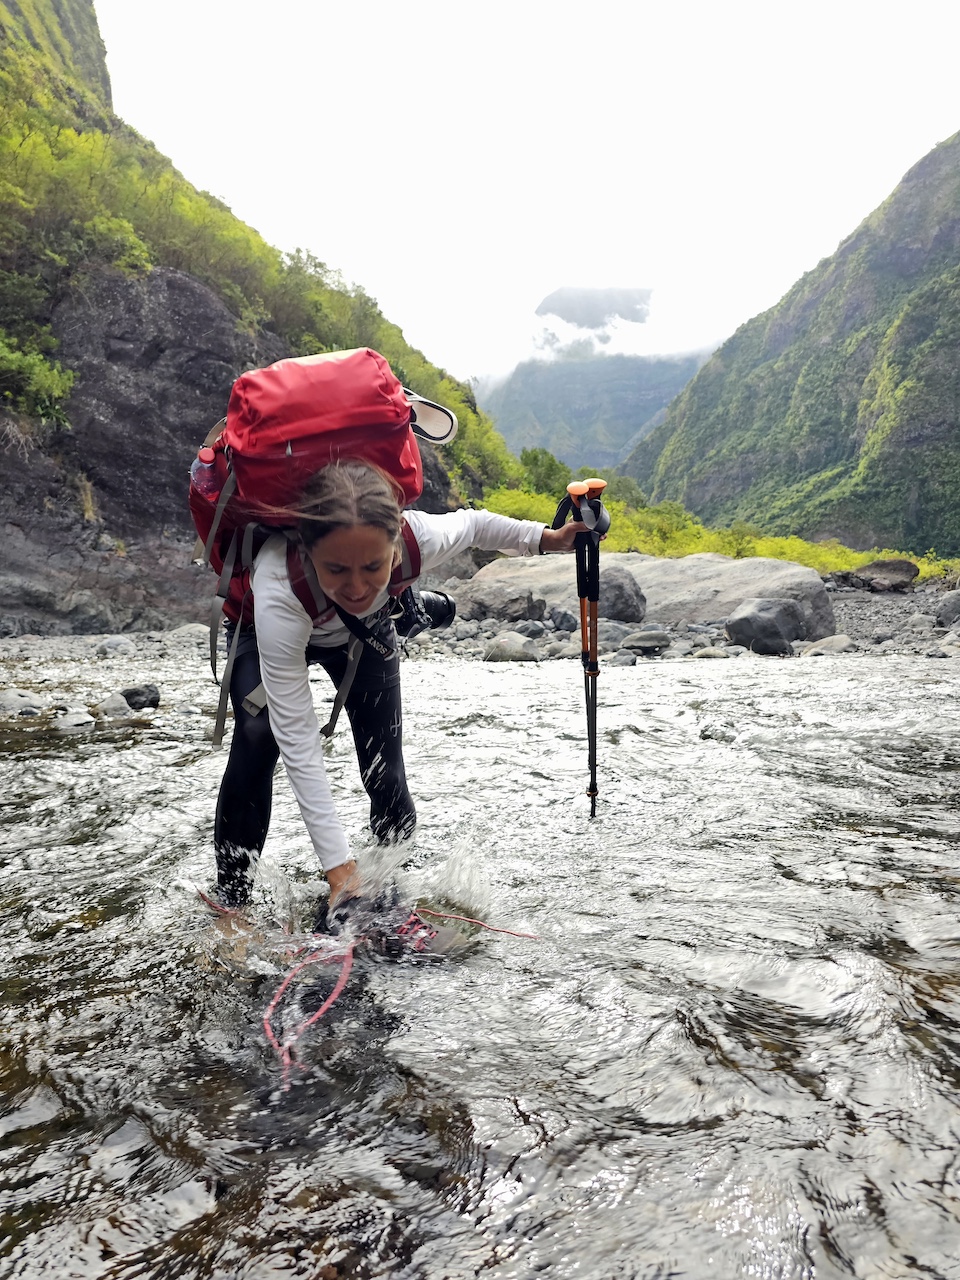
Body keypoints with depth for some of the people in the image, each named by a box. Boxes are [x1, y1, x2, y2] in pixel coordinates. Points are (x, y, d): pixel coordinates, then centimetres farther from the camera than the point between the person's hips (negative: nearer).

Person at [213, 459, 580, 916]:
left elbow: (471, 524, -12)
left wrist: (549, 538, -23)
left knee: (386, 777, -4)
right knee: (257, 737, -28)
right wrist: (338, 864, -45)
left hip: (365, 632, 3)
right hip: (267, 637, -2)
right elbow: (297, 740, -44)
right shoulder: (278, 594, -47)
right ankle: (231, 905, -11)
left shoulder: (419, 538, -39)